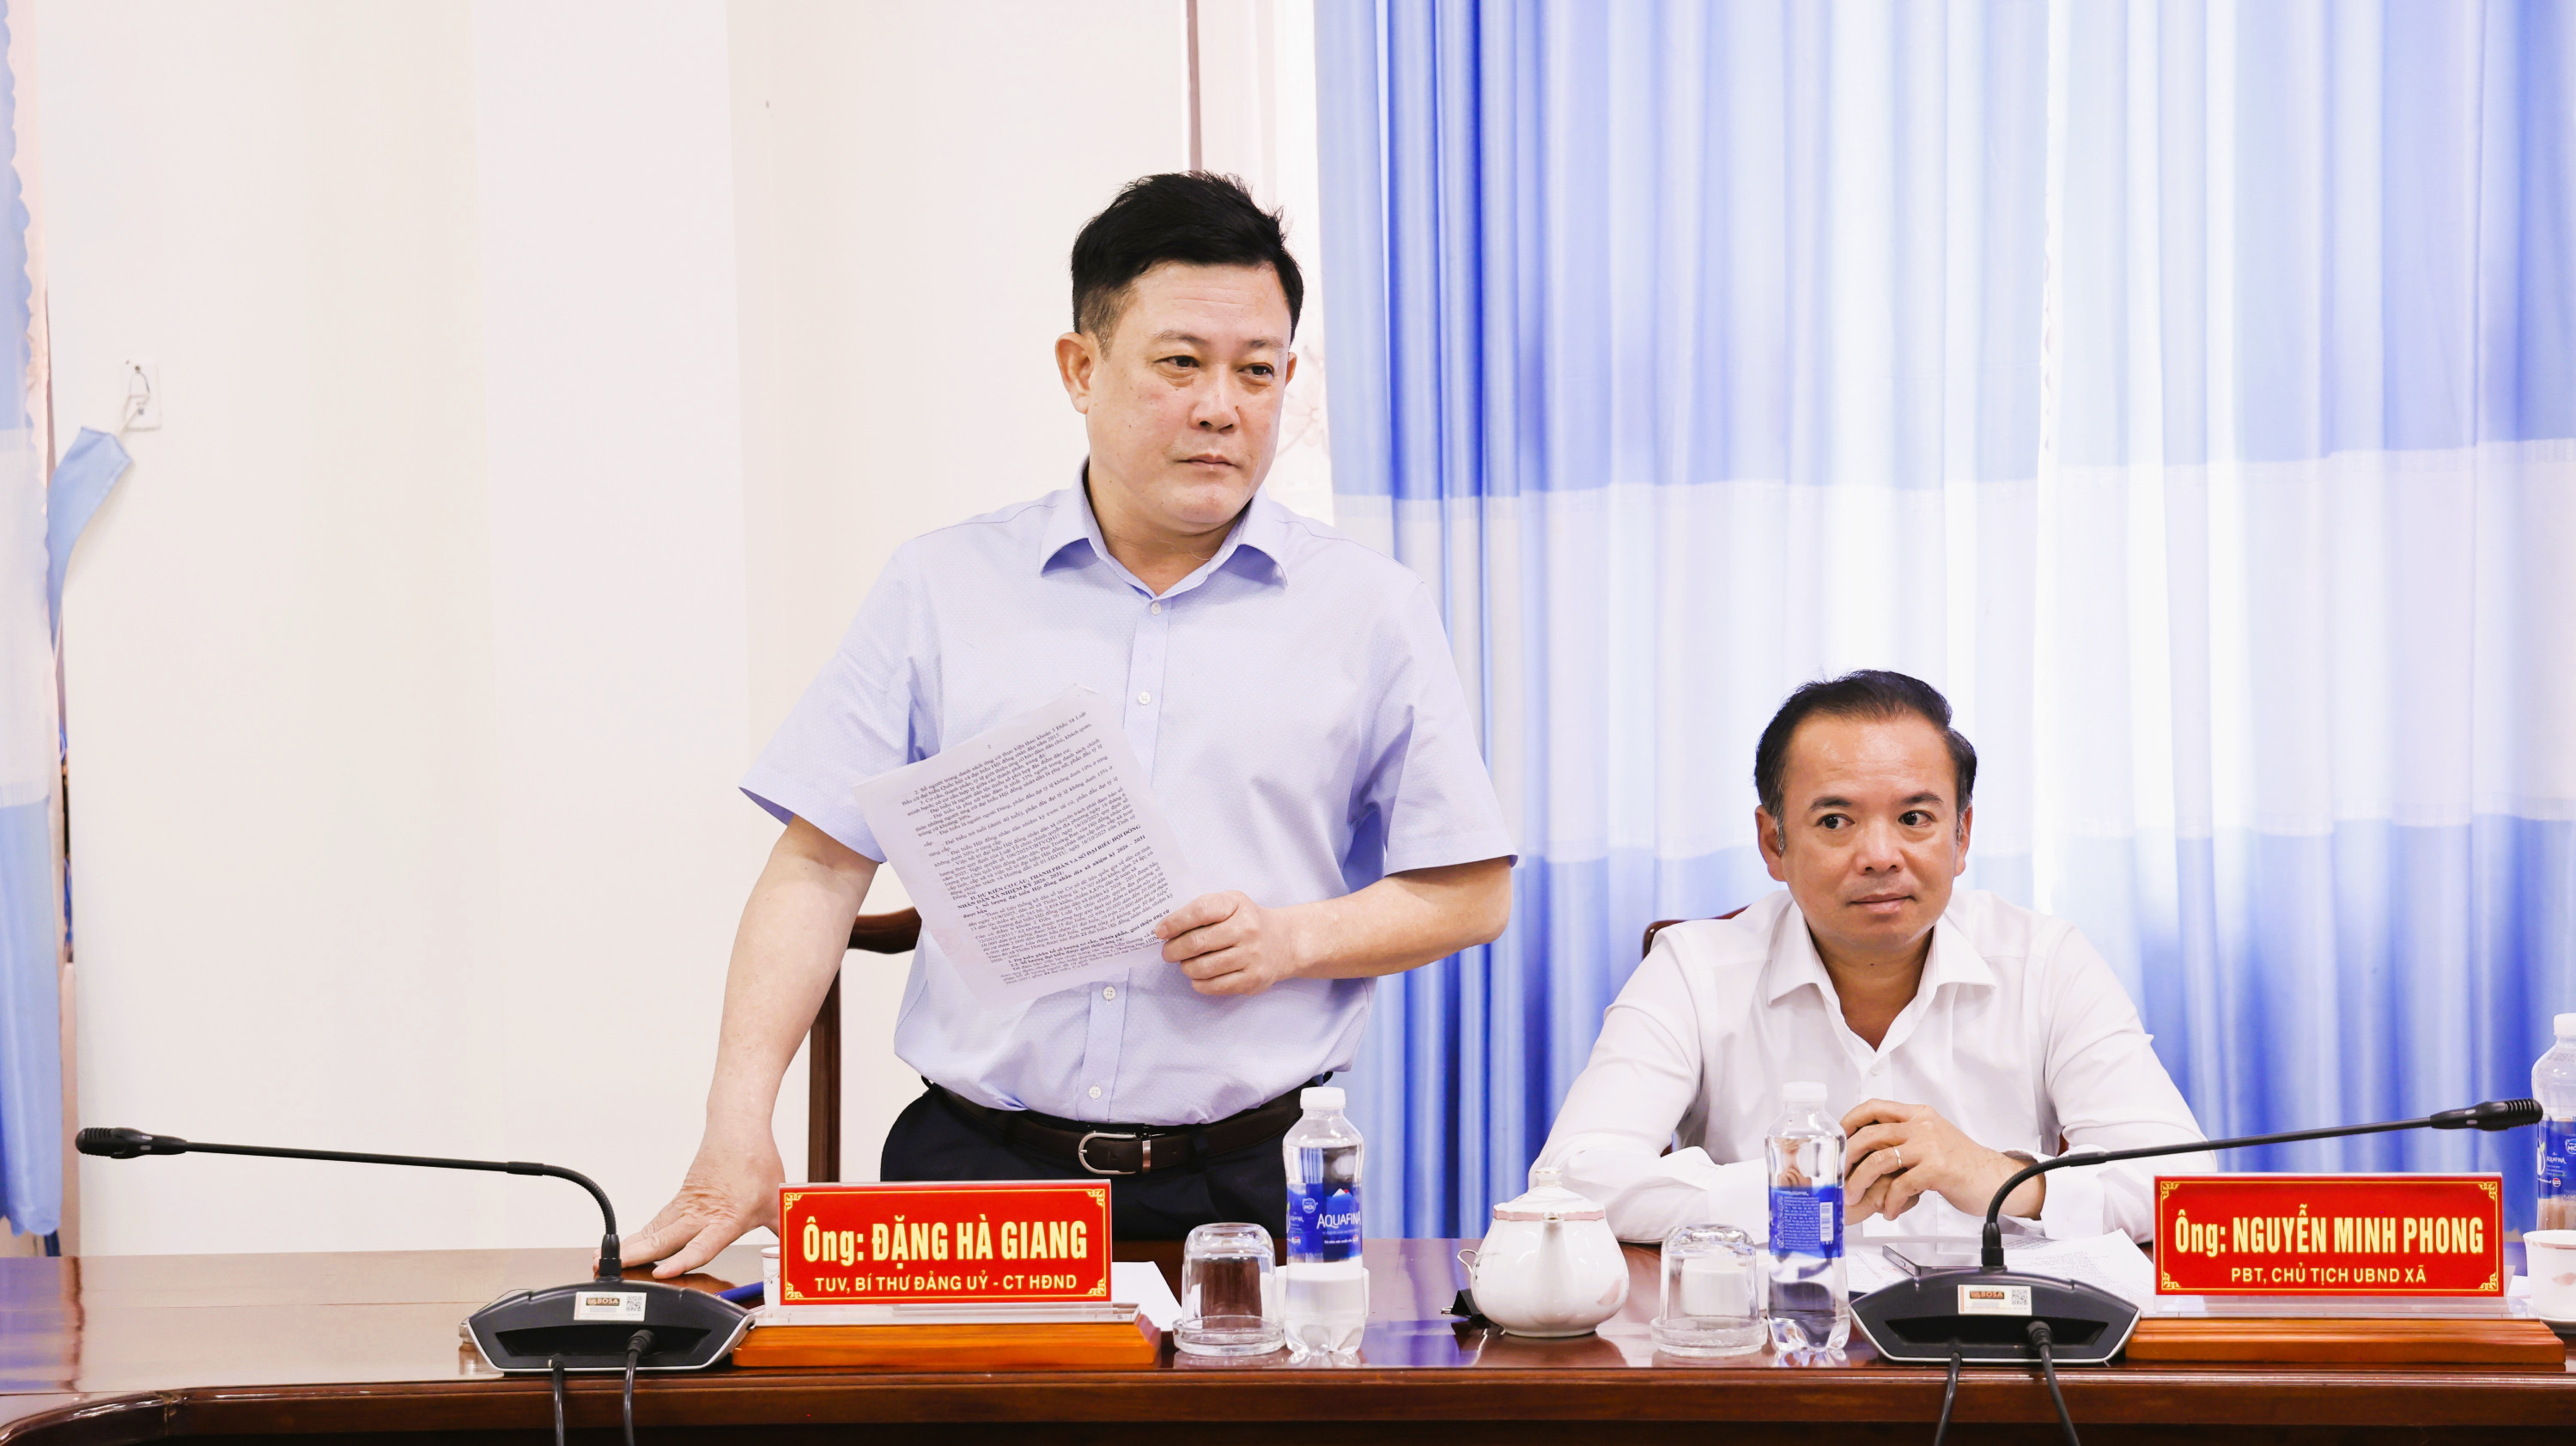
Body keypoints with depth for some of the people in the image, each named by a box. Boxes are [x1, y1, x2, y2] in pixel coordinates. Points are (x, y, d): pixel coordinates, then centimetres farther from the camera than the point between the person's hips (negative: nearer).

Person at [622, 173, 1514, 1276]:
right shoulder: (941, 589, 10)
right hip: (977, 1172, 0)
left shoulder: (1371, 612, 9)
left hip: (1248, 1185, 0)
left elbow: (1471, 894, 12)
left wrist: (1296, 938, -7)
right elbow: (816, 867, 6)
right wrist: (738, 1133, -5)